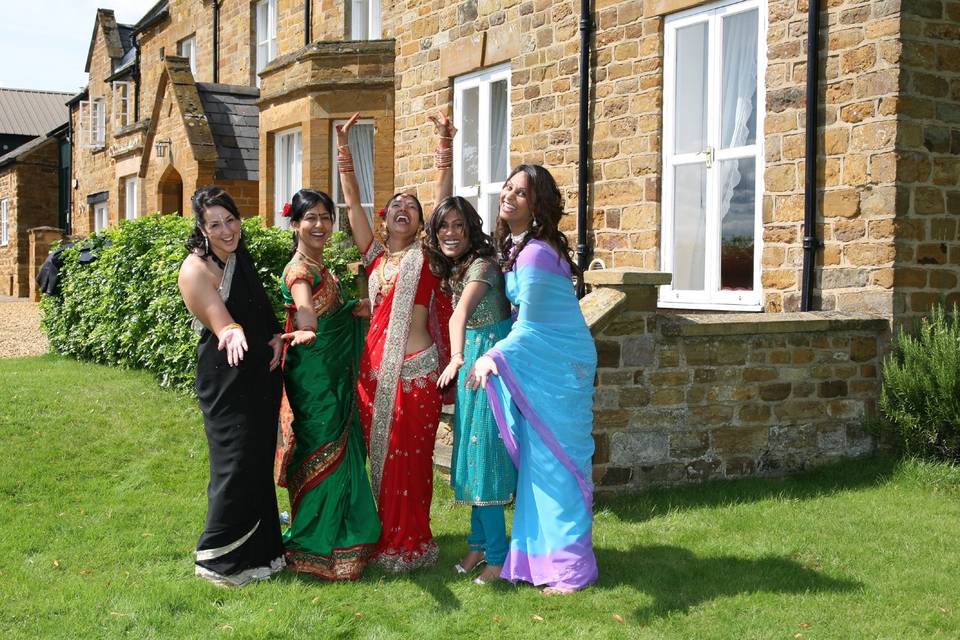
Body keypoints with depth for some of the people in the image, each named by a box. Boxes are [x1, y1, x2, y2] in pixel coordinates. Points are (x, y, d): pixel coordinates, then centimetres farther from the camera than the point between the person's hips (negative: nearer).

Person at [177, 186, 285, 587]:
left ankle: (259, 549, 28)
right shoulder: (196, 269, -15)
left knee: (260, 461, 15)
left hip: (261, 375, 8)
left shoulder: (241, 258, 8)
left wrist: (276, 335, 1)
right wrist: (234, 335, -46)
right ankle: (219, 560, 10)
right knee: (236, 465, -5)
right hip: (227, 380, -8)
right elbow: (222, 325, -24)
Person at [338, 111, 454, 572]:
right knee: (381, 457, 10)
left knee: (410, 460, 1)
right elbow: (352, 201, 9)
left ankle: (409, 545, 11)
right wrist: (343, 146, 4)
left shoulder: (427, 255, 5)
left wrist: (445, 145, -11)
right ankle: (386, 538, 21)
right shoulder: (374, 256, 13)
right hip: (375, 369, 4)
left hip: (416, 369, -4)